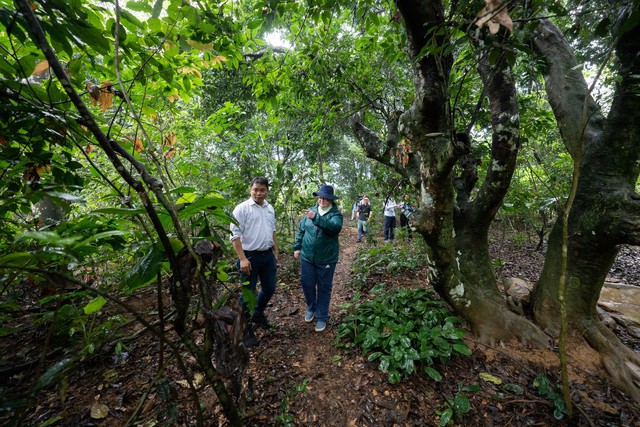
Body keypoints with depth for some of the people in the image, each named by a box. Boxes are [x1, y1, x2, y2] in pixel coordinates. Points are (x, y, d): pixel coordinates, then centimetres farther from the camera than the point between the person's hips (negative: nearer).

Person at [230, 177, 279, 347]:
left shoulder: (270, 209, 8)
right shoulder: (242, 208, -11)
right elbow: (235, 235, -14)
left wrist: (275, 252, 15)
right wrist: (243, 259, -19)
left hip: (268, 255, 6)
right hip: (250, 256, -6)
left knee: (269, 288, 18)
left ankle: (258, 314, 45)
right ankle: (246, 329, 28)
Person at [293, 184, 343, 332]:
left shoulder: (336, 214, -10)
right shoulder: (311, 210, 2)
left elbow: (335, 227, -31)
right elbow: (301, 230, 8)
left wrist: (316, 218, -39)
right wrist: (297, 247, 5)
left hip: (326, 259, -3)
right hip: (307, 257, 4)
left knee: (324, 288, 11)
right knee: (307, 284, 16)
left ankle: (322, 317, 32)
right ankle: (311, 308, 44)